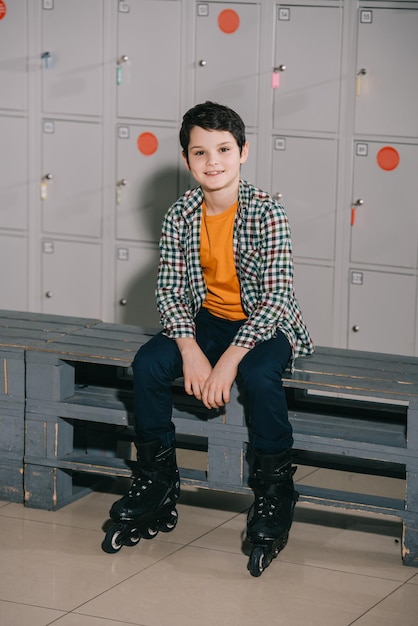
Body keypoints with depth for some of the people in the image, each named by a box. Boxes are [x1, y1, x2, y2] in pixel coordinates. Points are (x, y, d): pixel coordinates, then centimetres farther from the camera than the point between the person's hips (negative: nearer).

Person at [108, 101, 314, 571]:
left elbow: (278, 295, -21)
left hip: (266, 325, -4)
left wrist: (230, 359, -29)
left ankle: (275, 490, -15)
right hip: (206, 320, 4)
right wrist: (190, 351, -22)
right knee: (147, 364, -19)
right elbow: (169, 290, -4)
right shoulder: (181, 215, -5)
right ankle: (158, 479, -2)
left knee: (259, 375, -35)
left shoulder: (266, 213, -18)